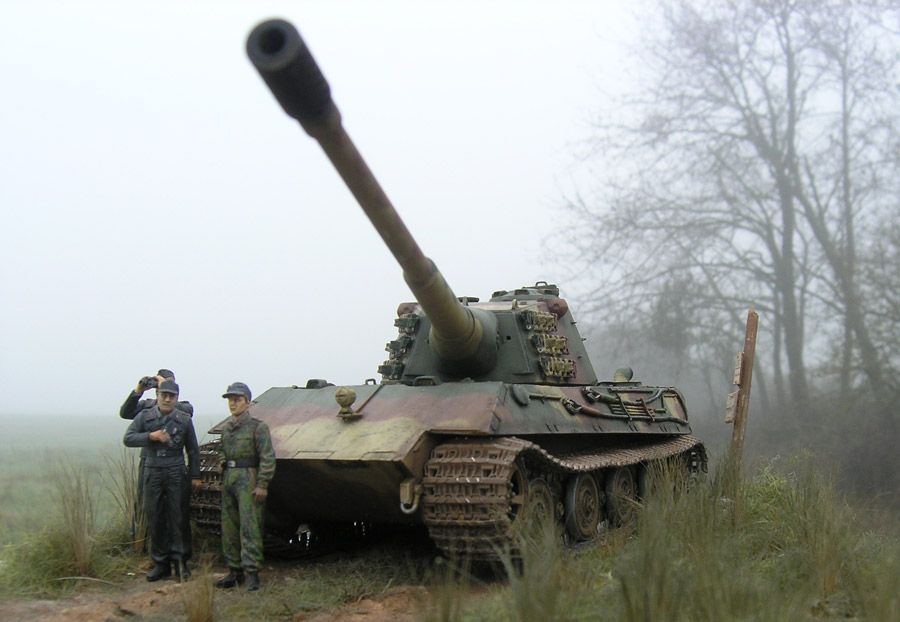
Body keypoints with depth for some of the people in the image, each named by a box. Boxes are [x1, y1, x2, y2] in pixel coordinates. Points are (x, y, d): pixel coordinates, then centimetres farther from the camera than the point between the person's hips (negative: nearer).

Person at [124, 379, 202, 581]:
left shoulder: (184, 420, 3)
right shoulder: (144, 417, 3)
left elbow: (193, 450, 8)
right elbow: (128, 439, -4)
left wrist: (195, 476, 6)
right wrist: (150, 436, -18)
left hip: (175, 473, -1)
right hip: (152, 471, 1)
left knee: (176, 516, -2)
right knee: (154, 517, 5)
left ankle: (178, 558, 8)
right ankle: (160, 563, 14)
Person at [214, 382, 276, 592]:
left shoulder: (258, 427, -6)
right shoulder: (226, 428, 14)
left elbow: (267, 458, -10)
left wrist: (262, 485, -15)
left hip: (248, 481, -7)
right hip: (228, 480, 7)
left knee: (249, 527, -9)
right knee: (229, 528, 9)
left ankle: (252, 573, -7)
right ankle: (234, 571, 18)